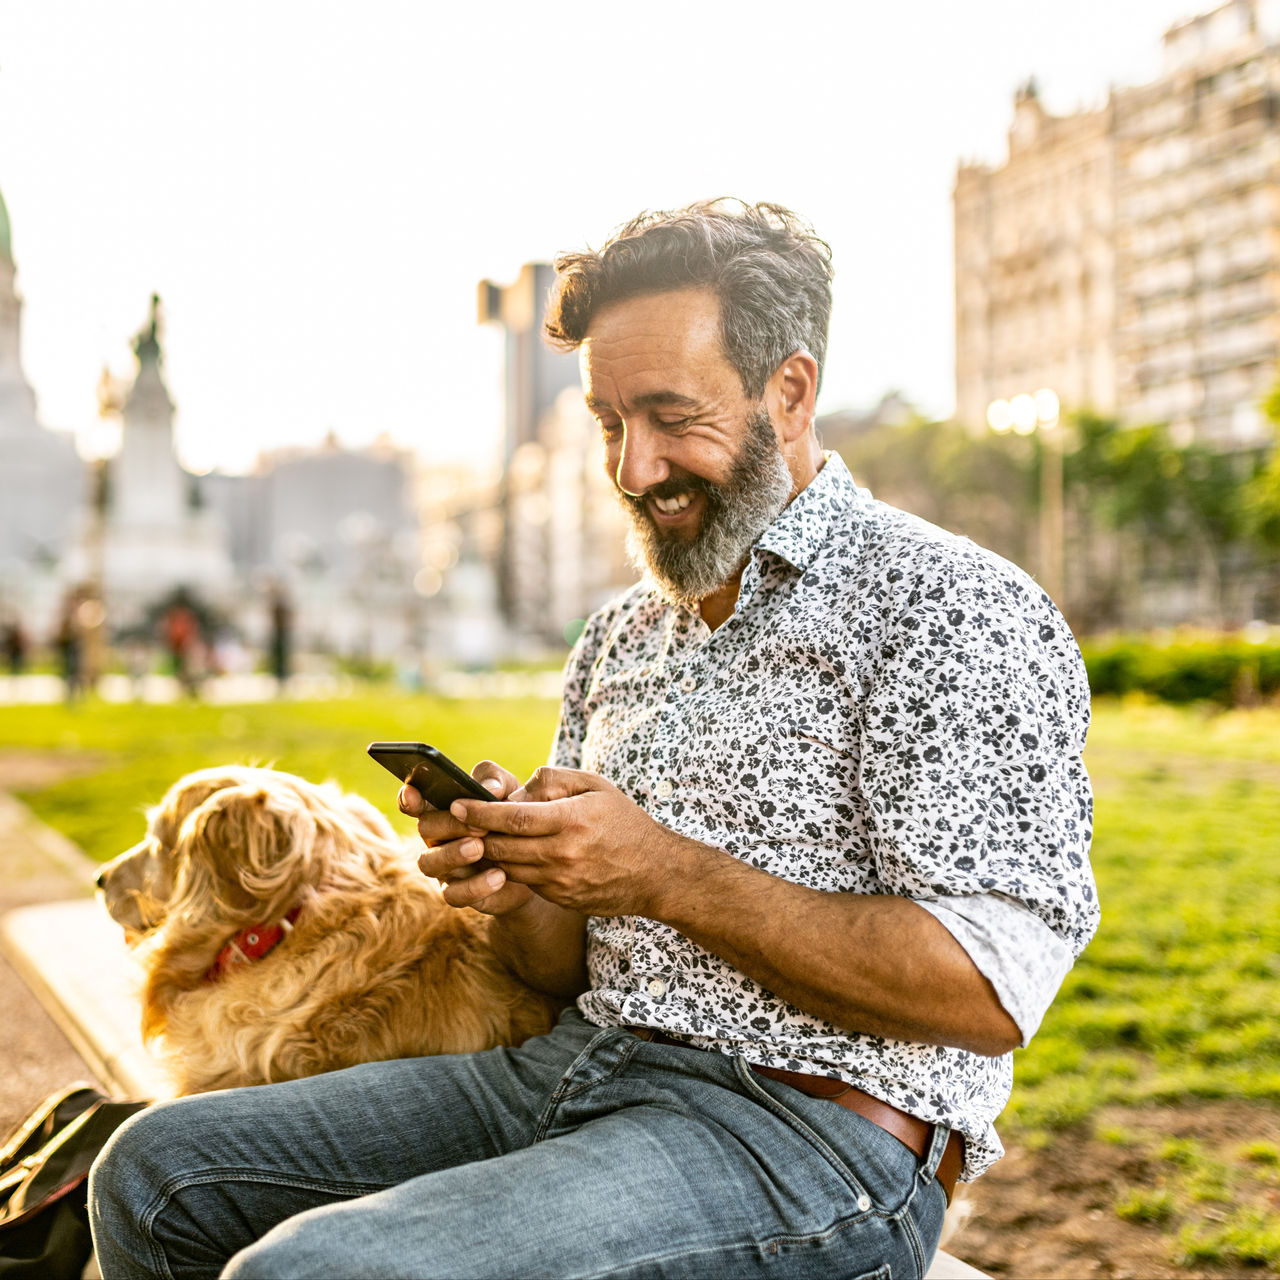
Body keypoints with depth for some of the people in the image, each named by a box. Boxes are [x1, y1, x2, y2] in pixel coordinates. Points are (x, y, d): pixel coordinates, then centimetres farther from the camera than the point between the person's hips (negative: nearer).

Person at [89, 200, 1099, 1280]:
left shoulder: (955, 612, -8)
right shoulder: (620, 639, 16)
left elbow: (989, 994, -17)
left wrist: (664, 875, -18)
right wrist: (508, 890, -4)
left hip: (818, 1129, -7)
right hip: (579, 1068, 8)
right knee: (161, 1167, 1)